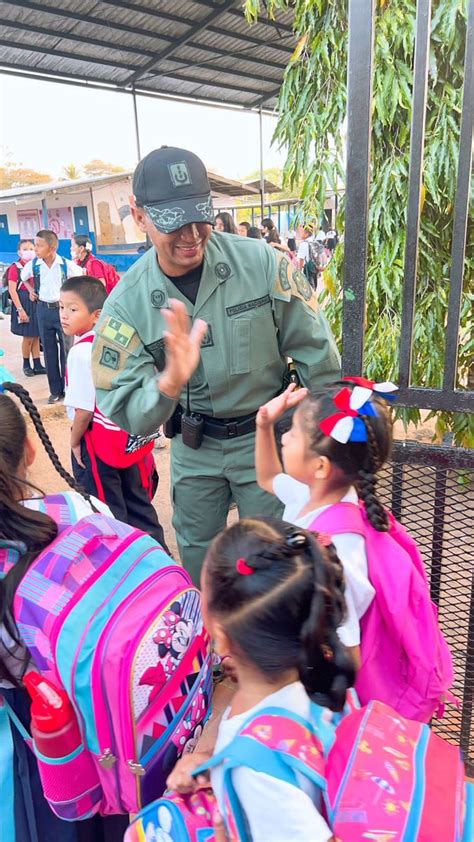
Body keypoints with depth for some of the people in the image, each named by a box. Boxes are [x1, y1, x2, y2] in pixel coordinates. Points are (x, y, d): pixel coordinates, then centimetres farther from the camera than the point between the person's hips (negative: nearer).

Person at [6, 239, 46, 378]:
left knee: (36, 336, 9)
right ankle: (26, 365, 18)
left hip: (38, 303, 5)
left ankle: (37, 365, 16)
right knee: (28, 337, 1)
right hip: (23, 303, -5)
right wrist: (20, 309, -17)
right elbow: (12, 290, -12)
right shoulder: (15, 267, -7)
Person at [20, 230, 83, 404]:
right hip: (44, 310, 3)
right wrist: (31, 291, 11)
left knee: (66, 349, 1)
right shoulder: (33, 265, -3)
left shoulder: (66, 264, -12)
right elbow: (23, 277, 18)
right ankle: (55, 390, 15)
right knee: (49, 351, 6)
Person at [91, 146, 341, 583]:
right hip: (193, 448, 3)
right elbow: (125, 413, -18)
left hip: (265, 436, -2)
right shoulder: (127, 301, -15)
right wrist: (169, 383, -39)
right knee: (197, 554, 22)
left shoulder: (262, 263, -19)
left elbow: (315, 352, -9)